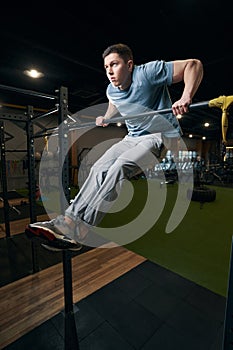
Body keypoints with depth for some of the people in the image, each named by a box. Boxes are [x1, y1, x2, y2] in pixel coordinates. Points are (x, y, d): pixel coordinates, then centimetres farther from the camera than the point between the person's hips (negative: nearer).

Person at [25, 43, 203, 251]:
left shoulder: (148, 73, -13)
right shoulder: (111, 90, 6)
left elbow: (194, 64, -11)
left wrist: (186, 97, -25)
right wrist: (106, 118, 24)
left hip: (162, 135, -6)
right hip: (133, 137, 7)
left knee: (119, 167, -32)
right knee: (99, 168, -18)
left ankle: (74, 229, -32)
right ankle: (68, 220, -22)